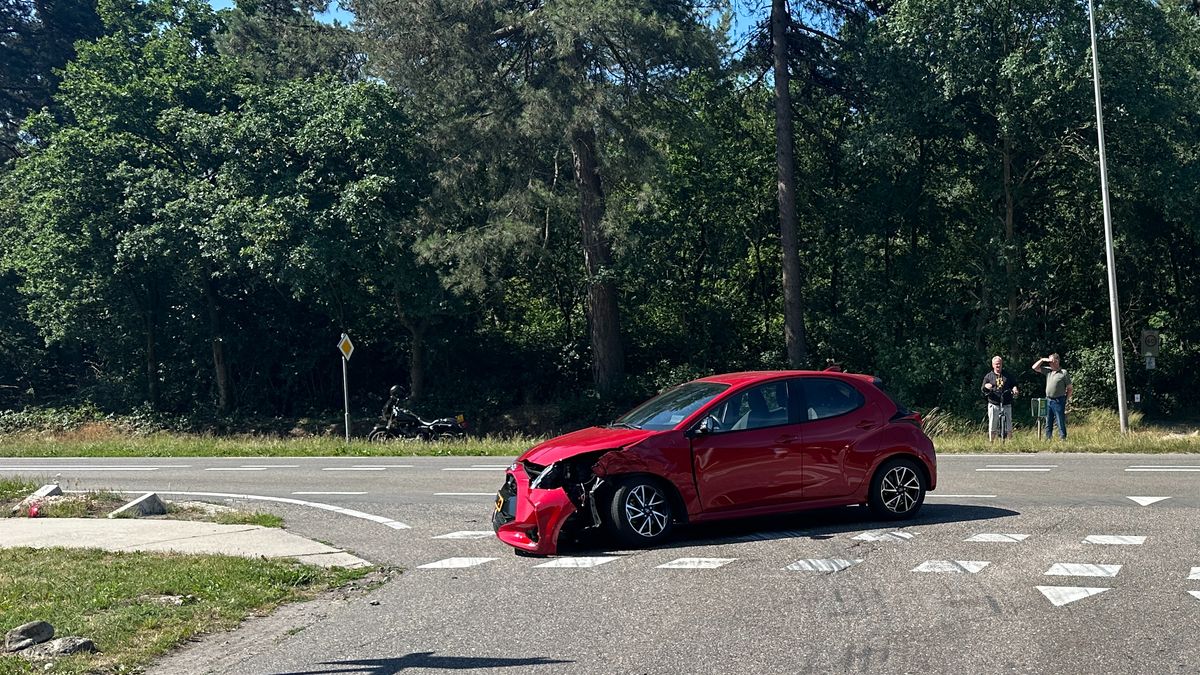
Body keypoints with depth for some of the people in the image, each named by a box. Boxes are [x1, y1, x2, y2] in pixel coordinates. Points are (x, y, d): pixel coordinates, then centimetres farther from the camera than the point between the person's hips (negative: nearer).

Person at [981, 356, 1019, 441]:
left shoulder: (1007, 375, 15)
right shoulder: (988, 376, 10)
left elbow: (1014, 384, 19)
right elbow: (982, 389, 7)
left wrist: (1015, 389, -4)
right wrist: (986, 387, -17)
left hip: (1006, 405, 1)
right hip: (993, 405, -1)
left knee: (1008, 427, -1)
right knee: (992, 427, -1)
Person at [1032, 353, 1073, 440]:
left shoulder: (1064, 373, -5)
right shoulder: (1048, 371, 10)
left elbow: (1070, 389, -4)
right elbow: (1035, 367, 15)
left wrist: (1065, 400, -8)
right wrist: (1042, 360, 5)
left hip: (1058, 401, -6)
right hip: (1048, 400, 6)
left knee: (1061, 423, -3)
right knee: (1048, 424, 10)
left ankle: (1063, 439, -2)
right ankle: (1048, 440, 14)